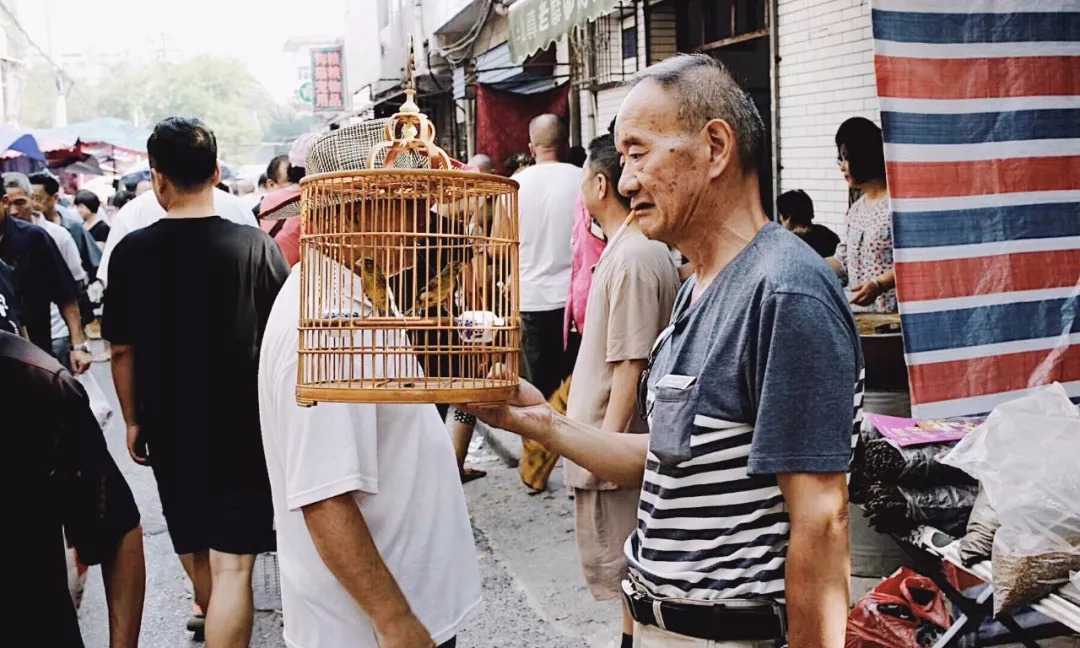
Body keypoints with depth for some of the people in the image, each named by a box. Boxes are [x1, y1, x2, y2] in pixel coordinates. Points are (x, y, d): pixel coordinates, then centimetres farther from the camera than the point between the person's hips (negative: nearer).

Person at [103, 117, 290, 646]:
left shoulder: (132, 251, -9)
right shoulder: (256, 245, -12)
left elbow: (121, 350, -4)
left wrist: (133, 420, 10)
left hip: (169, 429, 3)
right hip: (245, 425, -3)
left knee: (194, 550, 24)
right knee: (231, 564, -1)